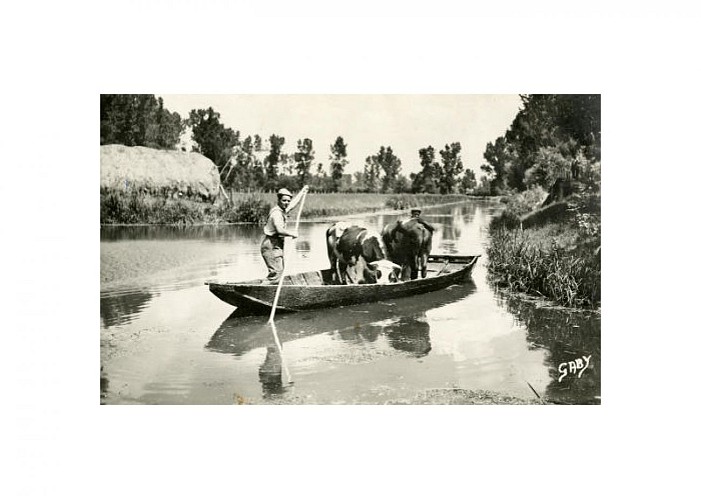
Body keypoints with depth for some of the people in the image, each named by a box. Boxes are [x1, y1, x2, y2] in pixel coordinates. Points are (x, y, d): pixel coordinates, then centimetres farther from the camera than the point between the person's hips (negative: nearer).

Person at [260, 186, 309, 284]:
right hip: (271, 246, -10)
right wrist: (292, 234, -17)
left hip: (276, 246, 10)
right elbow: (280, 230, -30)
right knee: (276, 271, -16)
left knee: (279, 270, 14)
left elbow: (293, 204, 30)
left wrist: (302, 192, 38)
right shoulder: (276, 213, -17)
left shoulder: (282, 210, 12)